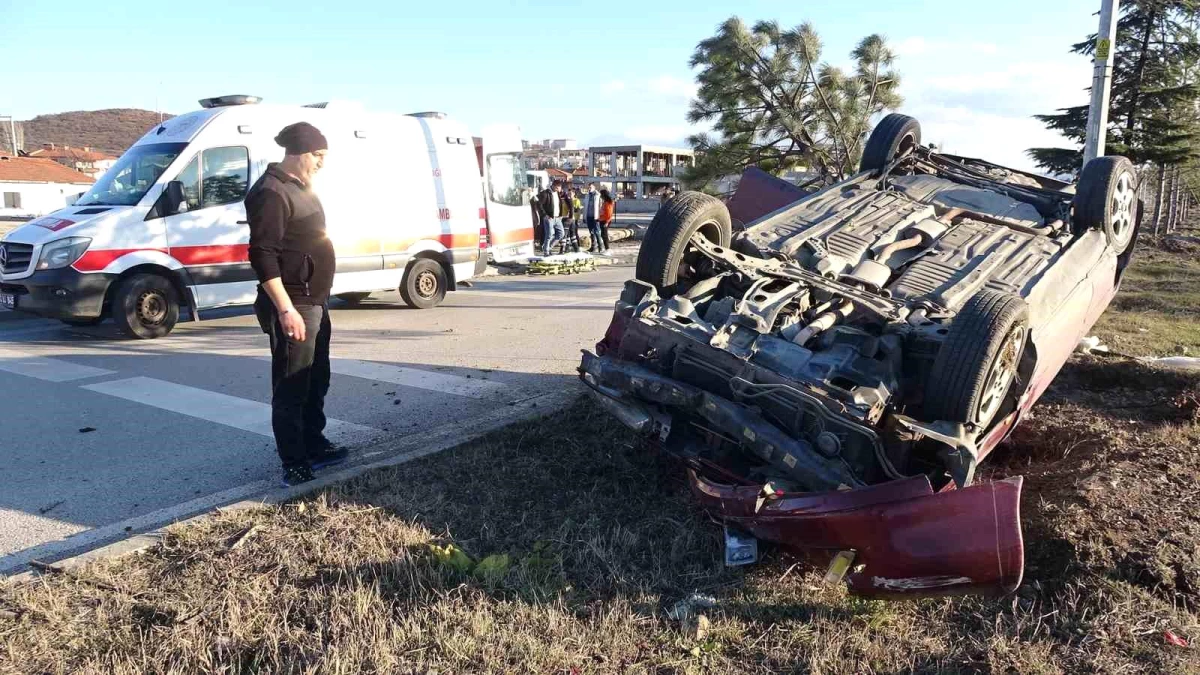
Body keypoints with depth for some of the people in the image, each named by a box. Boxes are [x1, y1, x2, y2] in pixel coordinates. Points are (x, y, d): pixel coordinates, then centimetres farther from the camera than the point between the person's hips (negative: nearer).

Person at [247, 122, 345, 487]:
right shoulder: (271, 193, -16)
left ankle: (314, 446, 31)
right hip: (293, 306, -10)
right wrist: (285, 309, -25)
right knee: (291, 389, -3)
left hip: (315, 302, 10)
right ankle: (294, 466, 4)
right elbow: (263, 256, -22)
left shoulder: (300, 187, 15)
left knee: (316, 382, 19)